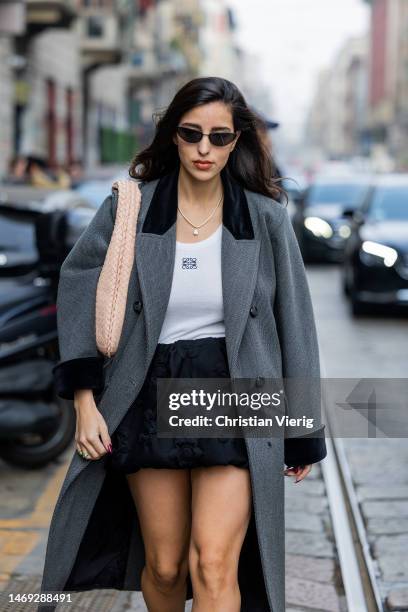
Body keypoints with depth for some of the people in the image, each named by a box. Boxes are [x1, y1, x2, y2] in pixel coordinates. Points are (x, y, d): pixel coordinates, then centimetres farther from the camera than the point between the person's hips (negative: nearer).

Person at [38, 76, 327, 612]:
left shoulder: (264, 218, -1)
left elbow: (294, 325, 4)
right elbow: (79, 295, 2)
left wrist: (304, 433, 6)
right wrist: (85, 402, -5)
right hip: (152, 400, 1)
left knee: (214, 567, -11)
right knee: (162, 566, 11)